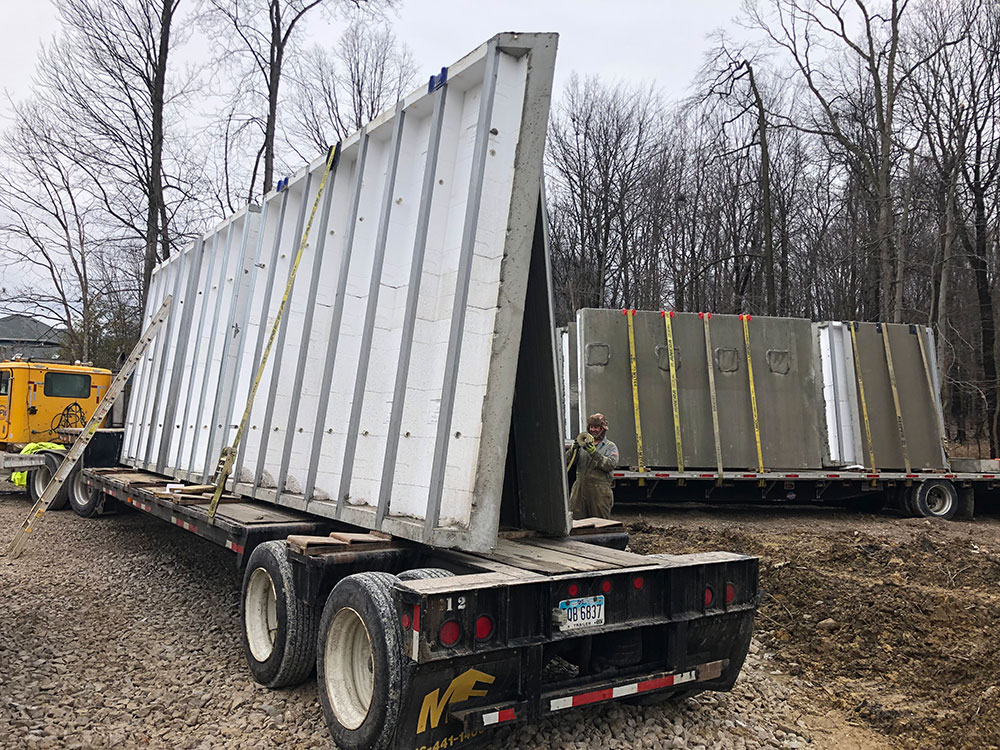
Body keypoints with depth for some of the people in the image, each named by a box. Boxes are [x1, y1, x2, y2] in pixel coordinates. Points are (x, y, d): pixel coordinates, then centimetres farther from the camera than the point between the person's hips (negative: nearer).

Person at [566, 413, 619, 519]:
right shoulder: (582, 444, 16)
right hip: (580, 488, 3)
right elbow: (567, 461, 9)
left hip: (599, 491, -3)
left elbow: (611, 465, -11)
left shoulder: (610, 447, 7)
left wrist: (594, 453, -19)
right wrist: (572, 450, -11)